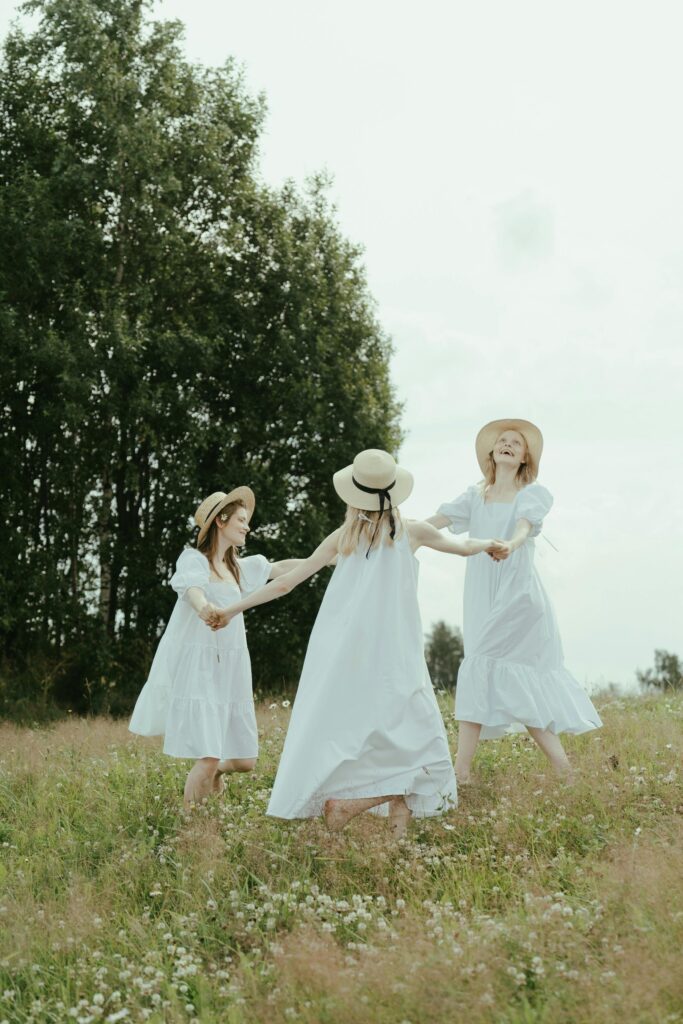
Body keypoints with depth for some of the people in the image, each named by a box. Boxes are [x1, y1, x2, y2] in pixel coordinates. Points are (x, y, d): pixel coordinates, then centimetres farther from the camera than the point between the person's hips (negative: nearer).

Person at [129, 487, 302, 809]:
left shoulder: (237, 567, 17)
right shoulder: (193, 559, -5)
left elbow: (280, 568, 21)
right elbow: (191, 589, -26)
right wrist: (203, 608, -49)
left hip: (229, 672, 7)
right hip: (197, 670, -7)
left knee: (244, 761, 8)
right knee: (208, 758, -17)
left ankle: (212, 773, 39)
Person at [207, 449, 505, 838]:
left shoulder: (343, 537, 6)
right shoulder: (411, 532, 2)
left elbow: (286, 582, 8)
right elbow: (464, 547, 20)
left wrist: (232, 609, 18)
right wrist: (488, 544, 43)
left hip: (340, 657, 3)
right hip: (390, 658, -3)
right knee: (414, 747, 5)